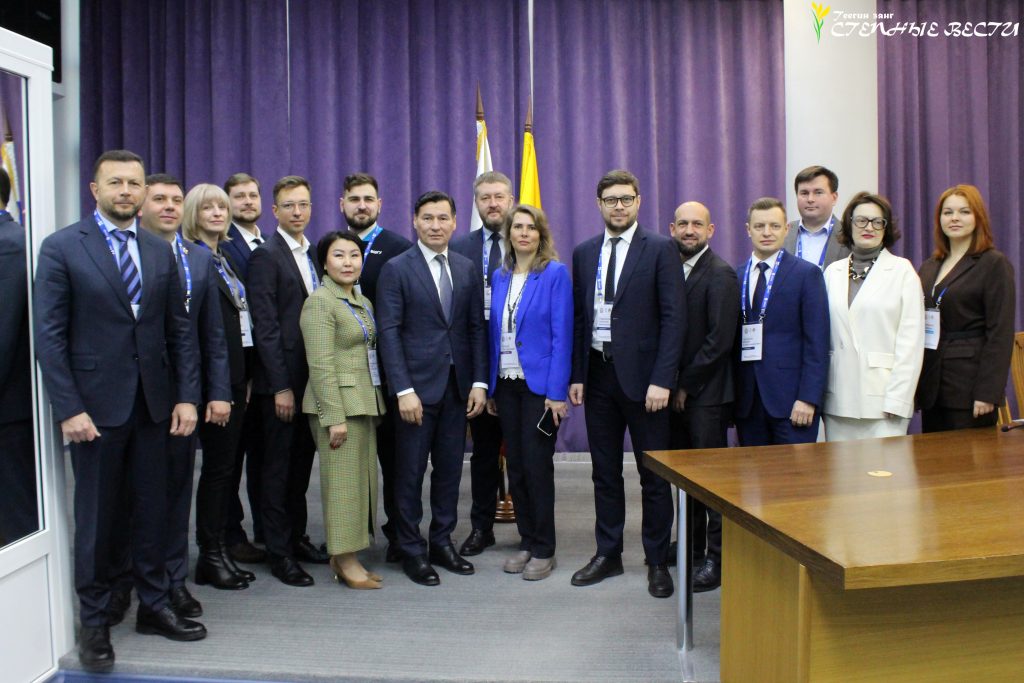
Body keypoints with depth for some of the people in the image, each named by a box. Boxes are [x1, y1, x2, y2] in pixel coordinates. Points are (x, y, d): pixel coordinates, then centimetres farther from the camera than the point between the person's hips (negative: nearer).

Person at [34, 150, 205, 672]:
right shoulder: (61, 248, -4)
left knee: (152, 511, 12)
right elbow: (50, 336, -8)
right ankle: (93, 623, 22)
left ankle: (154, 606, 27)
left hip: (153, 405, 4)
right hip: (94, 407, -4)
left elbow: (179, 330, 8)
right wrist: (68, 408, -13)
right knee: (96, 518, 7)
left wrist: (186, 395, 0)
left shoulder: (161, 252, 8)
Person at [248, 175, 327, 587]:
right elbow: (265, 327, -14)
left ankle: (297, 536, 27)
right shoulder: (266, 256, -9)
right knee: (279, 465, 2)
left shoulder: (312, 255, 14)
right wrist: (281, 386, -17)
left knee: (302, 461, 14)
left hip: (311, 378, 7)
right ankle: (279, 553, 12)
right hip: (282, 379, -7)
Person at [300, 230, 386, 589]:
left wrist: (373, 403, 12)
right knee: (342, 481, -2)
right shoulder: (320, 301, -10)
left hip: (365, 402, 8)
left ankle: (343, 555, 22)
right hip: (339, 403, -8)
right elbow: (321, 364, -16)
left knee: (363, 478, 11)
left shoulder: (362, 302, 14)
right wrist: (334, 417, -20)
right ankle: (345, 560, 9)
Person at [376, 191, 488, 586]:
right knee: (411, 471, 5)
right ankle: (412, 551, 18)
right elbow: (389, 332, -9)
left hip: (457, 386, 4)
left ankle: (442, 542, 26)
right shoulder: (397, 269, -4)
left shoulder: (466, 269, 9)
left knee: (450, 468, 12)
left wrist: (479, 382, 1)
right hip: (417, 385, -4)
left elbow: (476, 328, 9)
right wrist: (404, 390, -15)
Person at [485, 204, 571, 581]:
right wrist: (490, 386, 7)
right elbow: (494, 334, 11)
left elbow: (562, 335, -10)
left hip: (540, 384, -5)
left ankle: (544, 550, 13)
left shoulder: (556, 274, -5)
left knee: (537, 466, -2)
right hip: (506, 384, 5)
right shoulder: (499, 277, 10)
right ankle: (526, 542, 24)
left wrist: (557, 391, -15)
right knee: (515, 467, 10)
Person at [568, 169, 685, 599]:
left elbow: (674, 317, -8)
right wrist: (576, 375, 5)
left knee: (654, 474, 5)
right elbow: (578, 317, 11)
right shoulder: (584, 253, 11)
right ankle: (608, 555, 26)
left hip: (642, 375, -4)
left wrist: (662, 380, -15)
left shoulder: (661, 250, -3)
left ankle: (657, 562, 18)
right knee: (605, 473, 13)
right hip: (598, 374, 4)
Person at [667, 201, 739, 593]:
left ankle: (716, 557, 10)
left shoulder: (720, 274, -9)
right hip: (676, 389, 6)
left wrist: (686, 384, -13)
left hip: (705, 392, -6)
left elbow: (720, 339, -15)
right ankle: (690, 545, 27)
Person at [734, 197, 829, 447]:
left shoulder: (807, 274, 0)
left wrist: (808, 398, -12)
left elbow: (817, 342, -5)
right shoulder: (735, 276, 11)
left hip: (790, 399, -3)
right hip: (746, 400, 4)